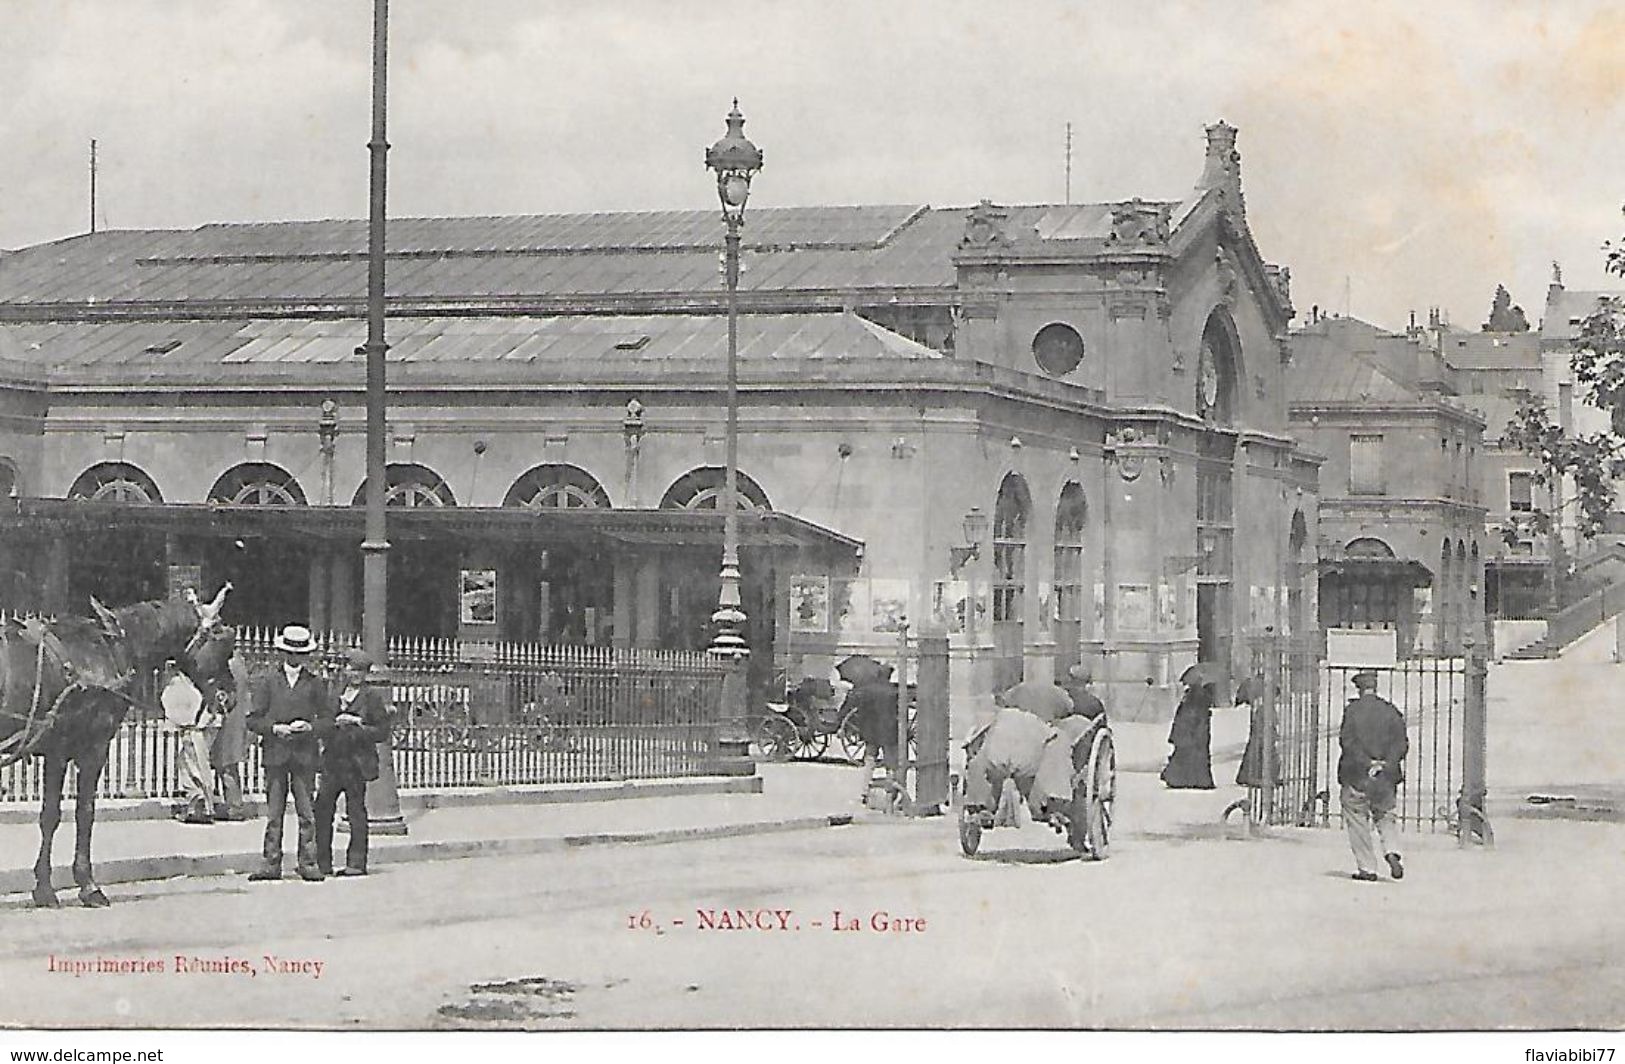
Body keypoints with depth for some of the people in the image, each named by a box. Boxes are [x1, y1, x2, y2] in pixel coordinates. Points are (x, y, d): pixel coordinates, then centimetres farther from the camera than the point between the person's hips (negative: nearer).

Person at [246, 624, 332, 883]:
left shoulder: (314, 683, 11)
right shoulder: (267, 681, 9)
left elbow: (328, 720, 12)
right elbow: (254, 720, 6)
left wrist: (310, 728, -7)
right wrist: (275, 728, -11)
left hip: (305, 754, 0)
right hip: (275, 754, 0)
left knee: (307, 813, -2)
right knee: (274, 813, -1)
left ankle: (308, 863, 2)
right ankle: (271, 863, 2)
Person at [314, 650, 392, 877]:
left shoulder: (372, 698, 0)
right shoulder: (335, 694, 14)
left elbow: (382, 732, -4)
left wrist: (356, 724, -12)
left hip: (356, 762, -4)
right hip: (332, 762, 4)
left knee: (356, 812, 0)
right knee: (322, 808, -2)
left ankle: (357, 863, 7)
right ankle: (322, 863, 5)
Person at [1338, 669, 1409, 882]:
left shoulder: (1352, 710, -5)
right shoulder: (1391, 711, 5)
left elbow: (1347, 740, -14)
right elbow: (1401, 743, 0)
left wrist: (1367, 763, -14)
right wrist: (1387, 764, -5)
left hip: (1356, 775, -3)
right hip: (1386, 777, 3)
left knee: (1357, 821, 5)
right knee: (1384, 816, 17)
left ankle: (1367, 868, 2)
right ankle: (1390, 851, -8)